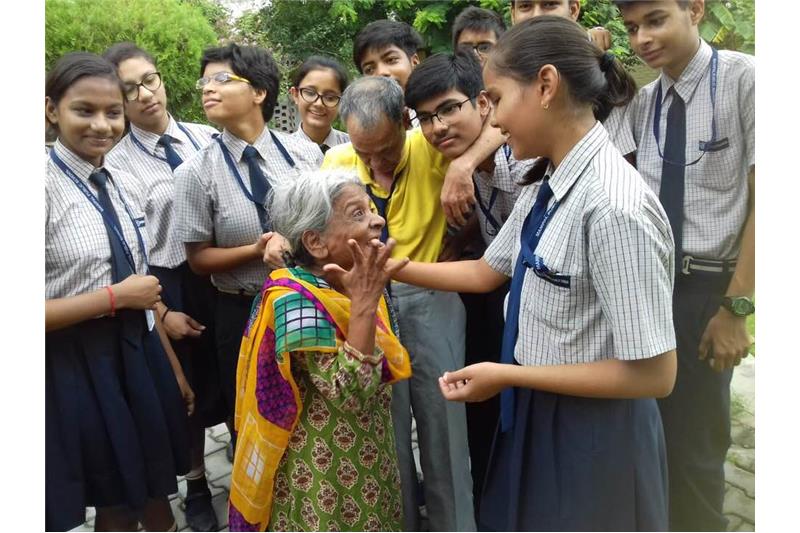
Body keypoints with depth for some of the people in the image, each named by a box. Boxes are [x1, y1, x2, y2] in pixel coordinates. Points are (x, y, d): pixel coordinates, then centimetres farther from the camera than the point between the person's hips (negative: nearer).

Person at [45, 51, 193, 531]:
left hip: (141, 353, 6)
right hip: (75, 365, -6)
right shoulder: (47, 188, -16)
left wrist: (174, 369, 13)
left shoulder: (126, 185, 5)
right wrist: (115, 297, -16)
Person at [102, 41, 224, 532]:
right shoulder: (117, 164, -8)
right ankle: (197, 489, 40)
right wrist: (161, 313, -8)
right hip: (168, 288, -2)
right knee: (188, 394, 15)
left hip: (227, 280, 2)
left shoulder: (207, 138, 0)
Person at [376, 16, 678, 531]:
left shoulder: (615, 208, -28)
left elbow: (653, 374, -26)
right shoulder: (544, 186, -1)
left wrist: (506, 375, -21)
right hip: (535, 414, 8)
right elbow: (486, 273, 10)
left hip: (593, 431, -8)